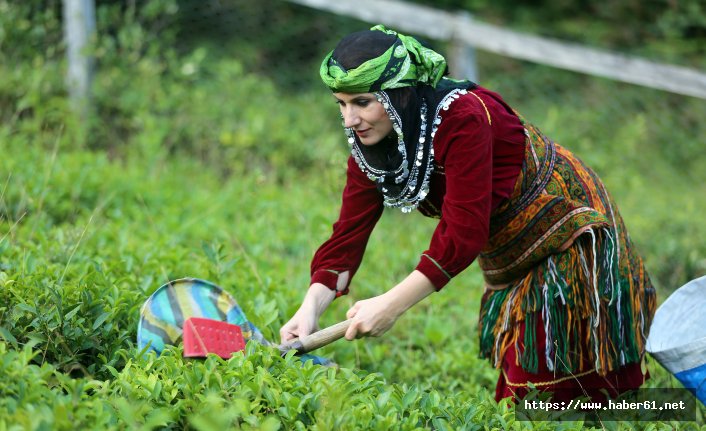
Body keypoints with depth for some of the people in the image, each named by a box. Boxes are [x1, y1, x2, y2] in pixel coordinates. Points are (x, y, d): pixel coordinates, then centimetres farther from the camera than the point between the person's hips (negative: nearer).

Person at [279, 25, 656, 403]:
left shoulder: (463, 118, -33)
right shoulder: (369, 148, -9)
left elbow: (463, 233, -36)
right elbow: (350, 232, -13)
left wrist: (392, 305, -37)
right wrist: (311, 307, -28)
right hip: (511, 265, 8)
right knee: (518, 391, 13)